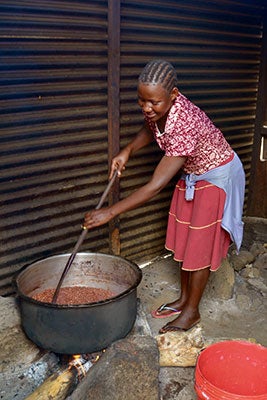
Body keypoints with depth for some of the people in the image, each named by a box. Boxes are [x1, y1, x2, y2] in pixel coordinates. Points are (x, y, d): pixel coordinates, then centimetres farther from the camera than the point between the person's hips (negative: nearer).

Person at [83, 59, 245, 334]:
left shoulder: (185, 124, -40)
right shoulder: (156, 109, -18)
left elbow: (155, 185, -39)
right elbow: (150, 129, 9)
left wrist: (110, 212, -36)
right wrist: (127, 151, -10)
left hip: (217, 176, -8)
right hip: (191, 173, 8)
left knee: (201, 244, 1)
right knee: (183, 238, 14)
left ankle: (192, 310, 19)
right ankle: (184, 298, 31)